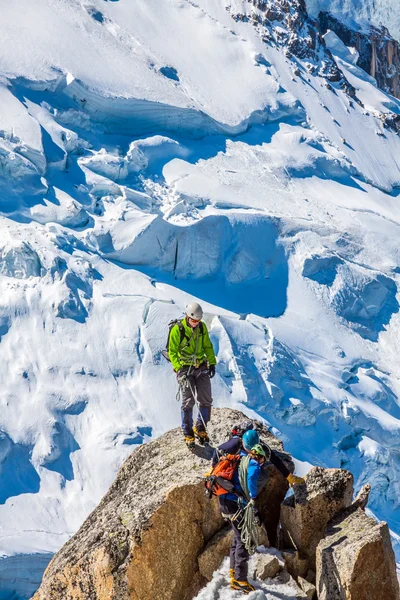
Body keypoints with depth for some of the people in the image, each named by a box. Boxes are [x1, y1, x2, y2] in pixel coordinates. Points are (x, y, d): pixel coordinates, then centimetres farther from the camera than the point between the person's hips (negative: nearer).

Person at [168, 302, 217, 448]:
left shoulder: (202, 327, 1)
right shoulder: (177, 330, -13)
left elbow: (207, 346, 13)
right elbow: (172, 352, -9)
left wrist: (212, 363, 6)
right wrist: (178, 368, -18)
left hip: (201, 367, 4)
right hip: (185, 368, -4)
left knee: (206, 401, 2)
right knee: (188, 402, -6)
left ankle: (200, 429, 20)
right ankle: (188, 434, 5)